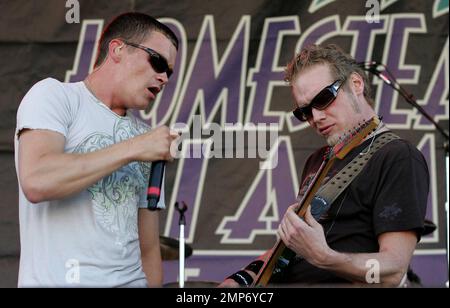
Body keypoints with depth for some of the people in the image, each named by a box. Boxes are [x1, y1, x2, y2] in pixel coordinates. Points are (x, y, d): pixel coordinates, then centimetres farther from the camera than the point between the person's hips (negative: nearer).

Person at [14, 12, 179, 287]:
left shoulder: (145, 137, 15)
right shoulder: (54, 95, -1)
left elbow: (149, 248, 15)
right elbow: (36, 182, -19)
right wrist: (131, 149, -13)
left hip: (133, 280, 6)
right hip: (61, 279, -6)